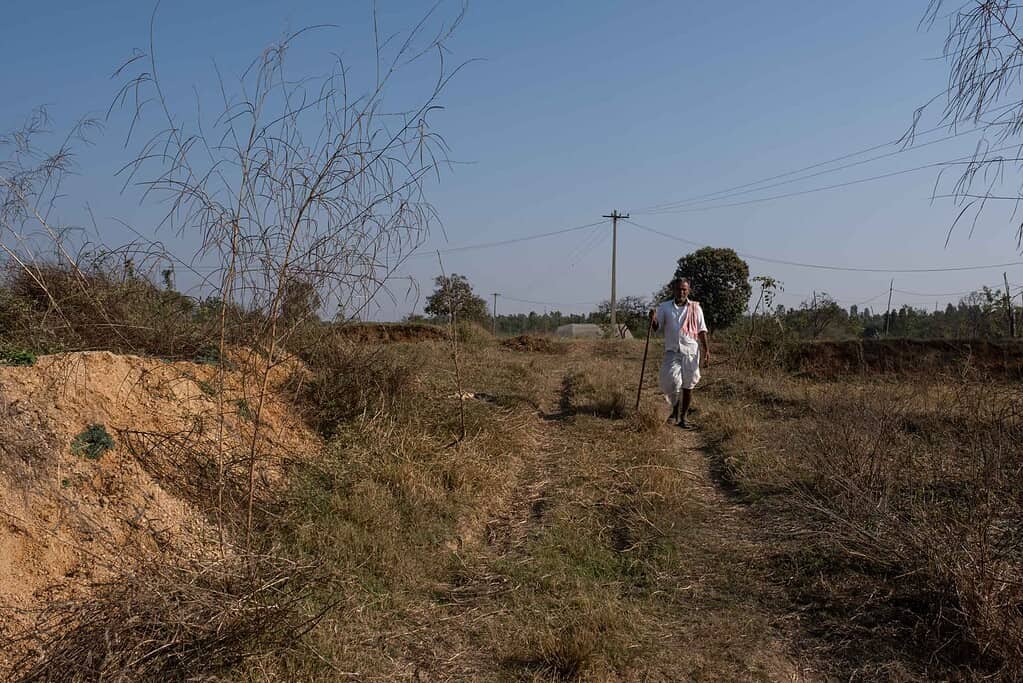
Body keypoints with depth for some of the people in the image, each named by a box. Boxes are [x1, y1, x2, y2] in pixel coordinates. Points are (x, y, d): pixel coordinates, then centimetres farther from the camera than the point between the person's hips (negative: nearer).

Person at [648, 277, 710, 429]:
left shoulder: (695, 308, 7)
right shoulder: (664, 307, 7)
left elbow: (701, 331, 8)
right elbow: (656, 327, 2)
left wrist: (706, 350, 0)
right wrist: (653, 318, -19)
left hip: (691, 352, 0)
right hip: (672, 352, 0)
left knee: (688, 386, 3)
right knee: (670, 381, -15)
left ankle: (683, 418, 14)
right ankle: (675, 408, 13)